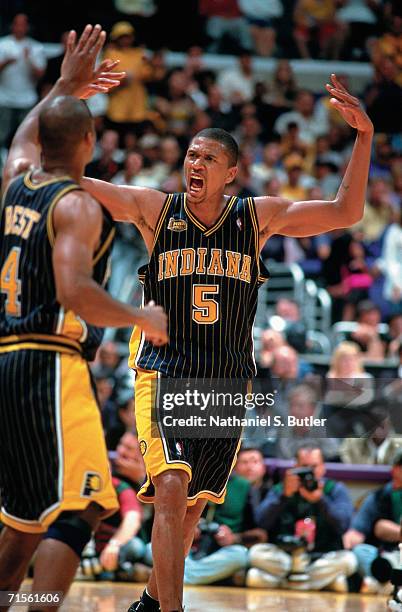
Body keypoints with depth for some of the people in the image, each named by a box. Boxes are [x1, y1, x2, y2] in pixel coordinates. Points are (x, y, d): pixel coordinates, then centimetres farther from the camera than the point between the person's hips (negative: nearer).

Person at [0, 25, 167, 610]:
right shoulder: (77, 206, -10)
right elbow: (75, 293, -22)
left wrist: (65, 88, 44)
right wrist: (143, 318, -9)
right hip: (50, 365, -9)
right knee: (80, 509, -11)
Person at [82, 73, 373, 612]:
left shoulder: (258, 217, 3)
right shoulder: (155, 209, -1)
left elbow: (345, 212, 1)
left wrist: (364, 137, -9)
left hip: (228, 383, 3)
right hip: (164, 374, -3)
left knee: (190, 508, 12)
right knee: (172, 490, -23)